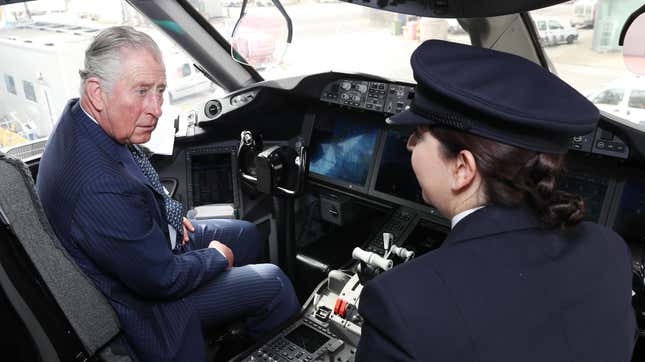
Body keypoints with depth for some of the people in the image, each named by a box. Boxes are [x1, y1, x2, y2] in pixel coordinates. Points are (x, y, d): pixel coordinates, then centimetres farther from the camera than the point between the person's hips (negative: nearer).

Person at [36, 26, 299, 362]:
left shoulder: (77, 117, -10)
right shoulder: (102, 189, -40)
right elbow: (163, 279, -28)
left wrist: (169, 213, 2)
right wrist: (217, 256, -10)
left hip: (150, 243, 9)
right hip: (146, 302, -9)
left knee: (247, 235, 19)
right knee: (273, 283, -3)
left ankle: (242, 329, 40)